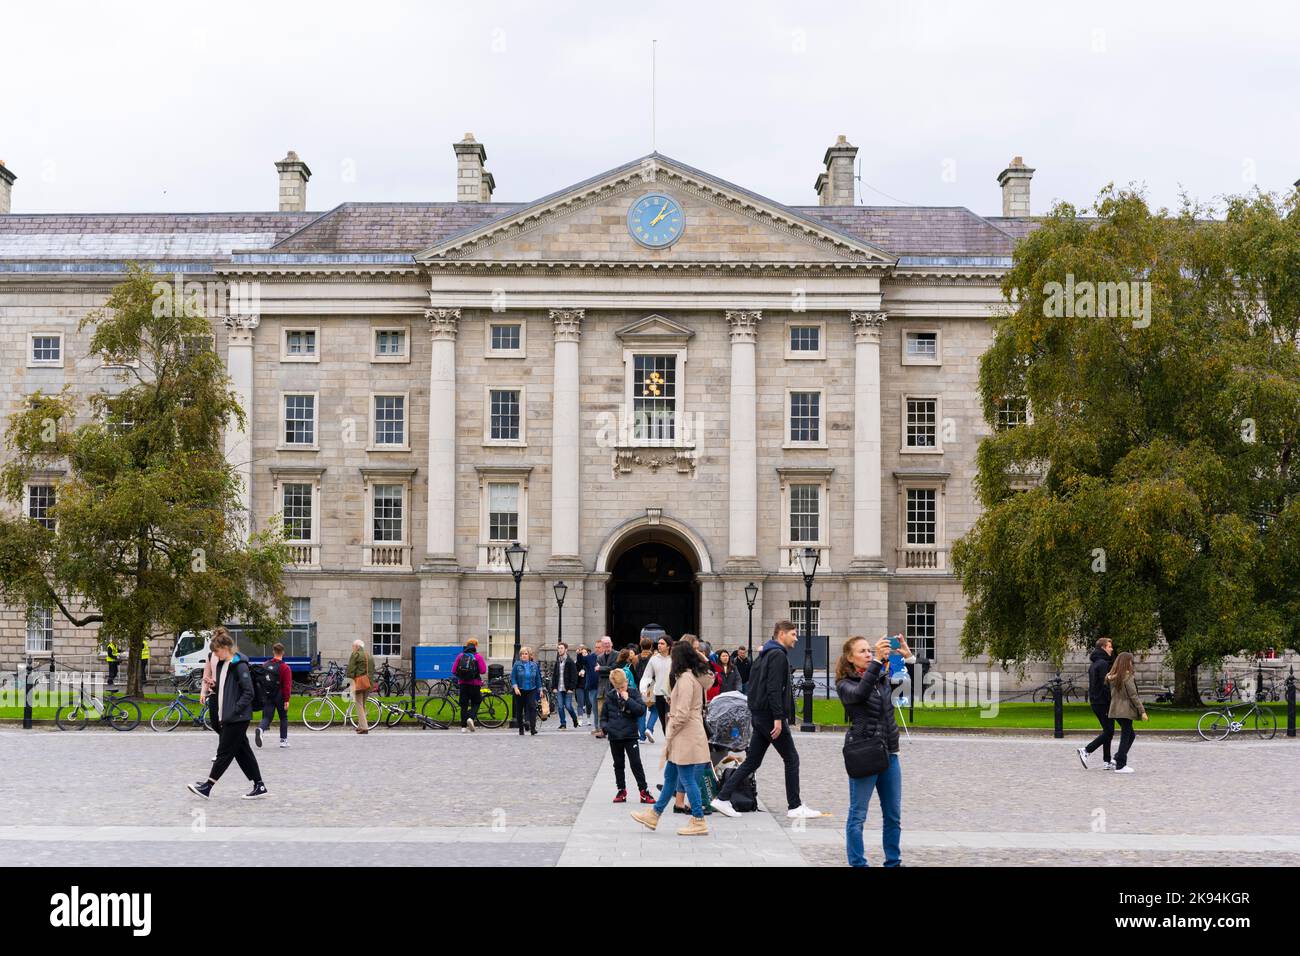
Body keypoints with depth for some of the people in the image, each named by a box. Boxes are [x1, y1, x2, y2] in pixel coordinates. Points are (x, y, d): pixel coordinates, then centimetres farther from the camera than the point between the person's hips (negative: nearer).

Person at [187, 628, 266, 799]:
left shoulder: (240, 666, -14)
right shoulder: (221, 664, 14)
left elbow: (248, 692, -18)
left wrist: (233, 711, -20)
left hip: (238, 719, -9)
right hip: (228, 717, 9)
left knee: (224, 752, -3)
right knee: (243, 752, 9)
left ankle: (207, 787, 0)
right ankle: (258, 786, 12)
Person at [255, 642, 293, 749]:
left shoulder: (265, 665, 5)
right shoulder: (285, 668, -9)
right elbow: (287, 685, -14)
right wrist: (286, 700, -12)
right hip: (280, 696, -3)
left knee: (266, 717, 0)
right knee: (283, 718, 14)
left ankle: (260, 729, -31)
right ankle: (284, 740, 18)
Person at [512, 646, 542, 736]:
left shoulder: (534, 665, 5)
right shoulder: (517, 664, -1)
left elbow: (538, 678, 11)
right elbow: (513, 677, -3)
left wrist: (540, 689, 10)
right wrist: (515, 688, -15)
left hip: (531, 691, 0)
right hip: (520, 691, 0)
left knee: (532, 707, -16)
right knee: (519, 710, 7)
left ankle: (533, 728, -19)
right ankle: (521, 729, 21)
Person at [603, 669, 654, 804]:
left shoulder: (633, 692, -5)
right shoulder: (610, 696, 2)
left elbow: (641, 710, -15)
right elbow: (604, 714, 13)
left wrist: (628, 700, -22)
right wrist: (605, 728, -2)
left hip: (630, 735, -3)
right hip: (614, 736, 3)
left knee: (636, 763, -3)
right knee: (618, 765, 11)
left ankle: (643, 791, 2)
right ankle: (621, 791, 21)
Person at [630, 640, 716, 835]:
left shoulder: (685, 678, -17)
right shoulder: (696, 676, 13)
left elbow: (682, 713, -21)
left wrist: (669, 736, -13)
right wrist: (673, 701, 9)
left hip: (686, 735, -10)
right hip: (688, 735, 10)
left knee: (687, 779, -4)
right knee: (670, 776, 16)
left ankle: (699, 822, 0)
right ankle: (654, 815, 25)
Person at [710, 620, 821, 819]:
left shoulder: (764, 655, 18)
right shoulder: (778, 655, -12)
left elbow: (754, 684, 19)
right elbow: (774, 688, -21)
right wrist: (778, 718, -23)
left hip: (758, 715, 9)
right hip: (770, 714, -9)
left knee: (752, 761, 11)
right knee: (791, 758, 1)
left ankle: (723, 798, 6)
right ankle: (795, 807, 4)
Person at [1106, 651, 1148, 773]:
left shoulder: (1112, 677, 8)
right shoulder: (1127, 677, -14)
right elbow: (1133, 696, -15)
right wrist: (1142, 711, -10)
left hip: (1115, 711, 8)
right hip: (1125, 711, -8)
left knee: (1130, 735, 19)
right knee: (1125, 737, 0)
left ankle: (1118, 757, 12)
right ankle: (1120, 766, 1)